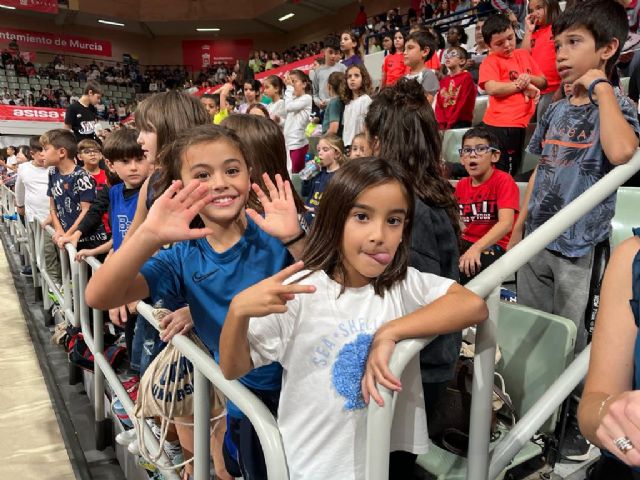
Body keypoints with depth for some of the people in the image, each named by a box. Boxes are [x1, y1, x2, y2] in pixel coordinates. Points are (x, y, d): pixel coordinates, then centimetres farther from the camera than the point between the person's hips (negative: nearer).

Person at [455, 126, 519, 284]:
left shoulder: (503, 181, -9)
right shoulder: (461, 185, 11)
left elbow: (506, 223, -23)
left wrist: (476, 248, -37)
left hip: (495, 246, -5)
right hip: (465, 243, 5)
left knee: (464, 266, -34)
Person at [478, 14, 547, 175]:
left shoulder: (524, 55, 15)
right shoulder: (491, 62, -4)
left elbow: (544, 82, 16)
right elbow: (492, 89, -22)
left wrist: (530, 78, -7)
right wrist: (522, 85, -11)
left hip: (522, 124, 7)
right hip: (501, 125, -7)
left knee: (512, 172, 18)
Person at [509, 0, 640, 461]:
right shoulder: (556, 111, 8)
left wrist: (600, 86, -21)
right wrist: (518, 229, 14)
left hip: (580, 249, -6)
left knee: (571, 340, 6)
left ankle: (577, 419, 27)